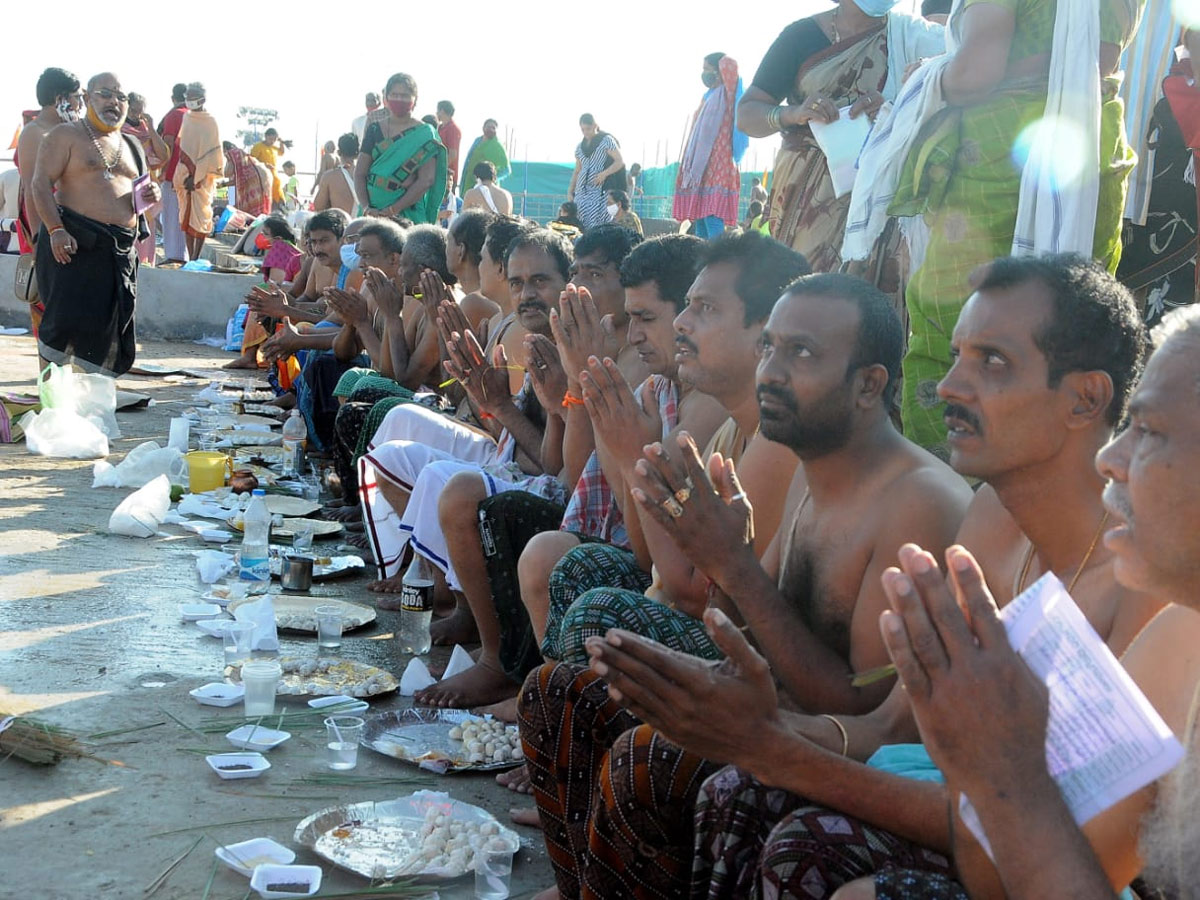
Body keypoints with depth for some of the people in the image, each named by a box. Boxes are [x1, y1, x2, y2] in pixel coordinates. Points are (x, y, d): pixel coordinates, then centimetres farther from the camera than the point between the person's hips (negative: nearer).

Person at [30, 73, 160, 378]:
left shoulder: (131, 146, 20)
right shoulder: (66, 136, 0)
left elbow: (140, 195, 29)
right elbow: (40, 183, -8)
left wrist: (150, 197, 4)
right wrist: (55, 229, -20)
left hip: (119, 249, 6)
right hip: (74, 242, -6)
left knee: (111, 326, 3)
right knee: (67, 318, -10)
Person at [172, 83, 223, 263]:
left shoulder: (210, 122, -5)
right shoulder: (187, 118, 11)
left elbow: (210, 152, -9)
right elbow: (180, 145, 15)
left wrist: (196, 176, -14)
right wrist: (183, 174, 5)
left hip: (203, 177, -6)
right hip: (185, 175, 6)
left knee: (200, 215, -5)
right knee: (186, 216, 5)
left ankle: (196, 258, -3)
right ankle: (190, 258, 10)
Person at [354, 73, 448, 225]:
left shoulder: (424, 134, 2)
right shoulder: (375, 130, 13)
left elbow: (426, 180, -6)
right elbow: (359, 174, 8)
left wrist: (393, 210, -14)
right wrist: (366, 208, -9)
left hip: (409, 214, -3)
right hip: (374, 213, 3)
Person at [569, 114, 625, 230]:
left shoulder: (606, 140, 1)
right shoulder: (580, 147, 17)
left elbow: (620, 162, -4)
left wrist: (604, 173, -18)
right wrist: (570, 191, 12)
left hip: (600, 190, -5)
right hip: (582, 192, 5)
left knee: (598, 226, -15)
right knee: (580, 225, -6)